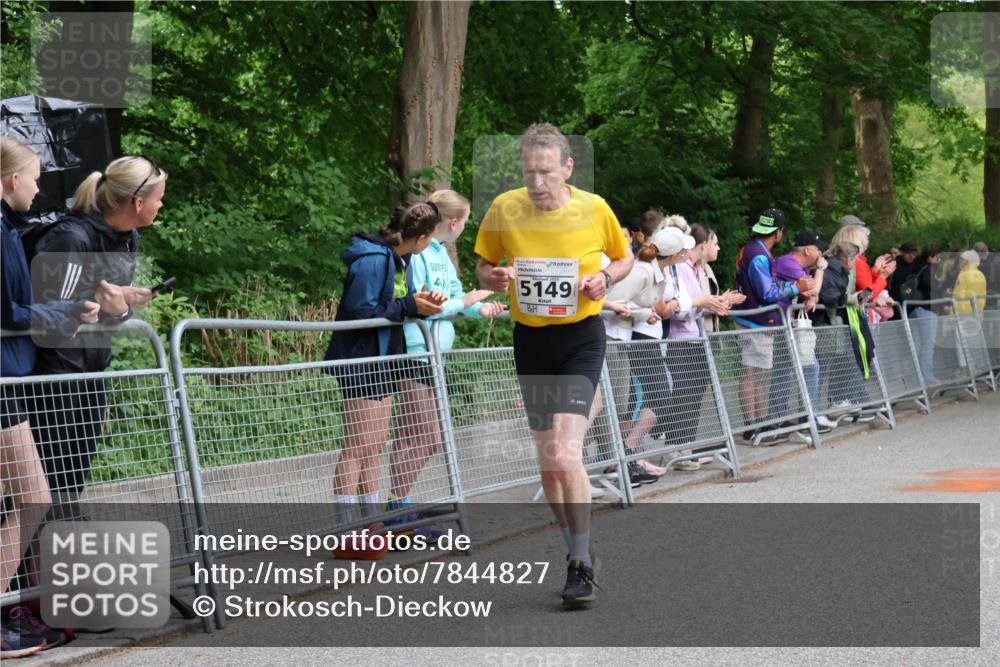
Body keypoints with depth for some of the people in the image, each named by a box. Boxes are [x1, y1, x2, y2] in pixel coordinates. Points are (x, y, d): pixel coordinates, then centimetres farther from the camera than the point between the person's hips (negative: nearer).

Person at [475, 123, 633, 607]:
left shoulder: (594, 209, -9)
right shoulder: (504, 209, -5)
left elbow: (624, 258, 9)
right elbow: (484, 267, 9)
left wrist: (605, 278, -12)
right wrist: (494, 278, -14)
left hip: (581, 336, -3)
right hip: (529, 338, 3)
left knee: (565, 456, -18)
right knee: (548, 462, 9)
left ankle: (581, 566, -7)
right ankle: (577, 554, 27)